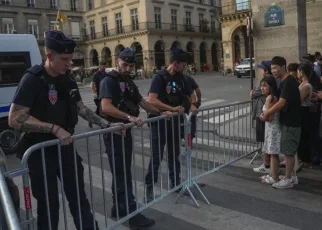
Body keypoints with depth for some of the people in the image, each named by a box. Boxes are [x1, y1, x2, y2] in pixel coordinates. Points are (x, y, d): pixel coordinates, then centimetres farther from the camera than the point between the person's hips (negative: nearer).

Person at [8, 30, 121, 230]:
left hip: (66, 147, 6)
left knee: (79, 198, 16)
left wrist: (107, 125, 6)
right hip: (41, 151, -6)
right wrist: (55, 128, -28)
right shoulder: (33, 79, -16)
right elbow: (15, 119, -23)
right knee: (49, 205, 8)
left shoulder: (68, 80, 5)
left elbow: (82, 109, 14)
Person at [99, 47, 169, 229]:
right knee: (123, 174, -4)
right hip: (114, 132, -9)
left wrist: (160, 113, 13)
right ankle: (133, 215, 2)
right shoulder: (109, 81, -12)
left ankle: (119, 209, 26)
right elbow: (105, 107, -25)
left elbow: (141, 101, 20)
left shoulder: (129, 82, 15)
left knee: (122, 172, 14)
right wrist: (130, 117, -32)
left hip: (126, 130, 9)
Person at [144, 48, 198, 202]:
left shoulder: (181, 78, 5)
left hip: (174, 122, 6)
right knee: (157, 156, 0)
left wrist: (192, 105, -3)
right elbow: (151, 100, -27)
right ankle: (150, 187, 13)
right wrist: (172, 108, -29)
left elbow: (191, 94, 18)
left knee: (174, 154, 16)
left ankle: (175, 182, 30)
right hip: (159, 122, -6)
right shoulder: (160, 77, -16)